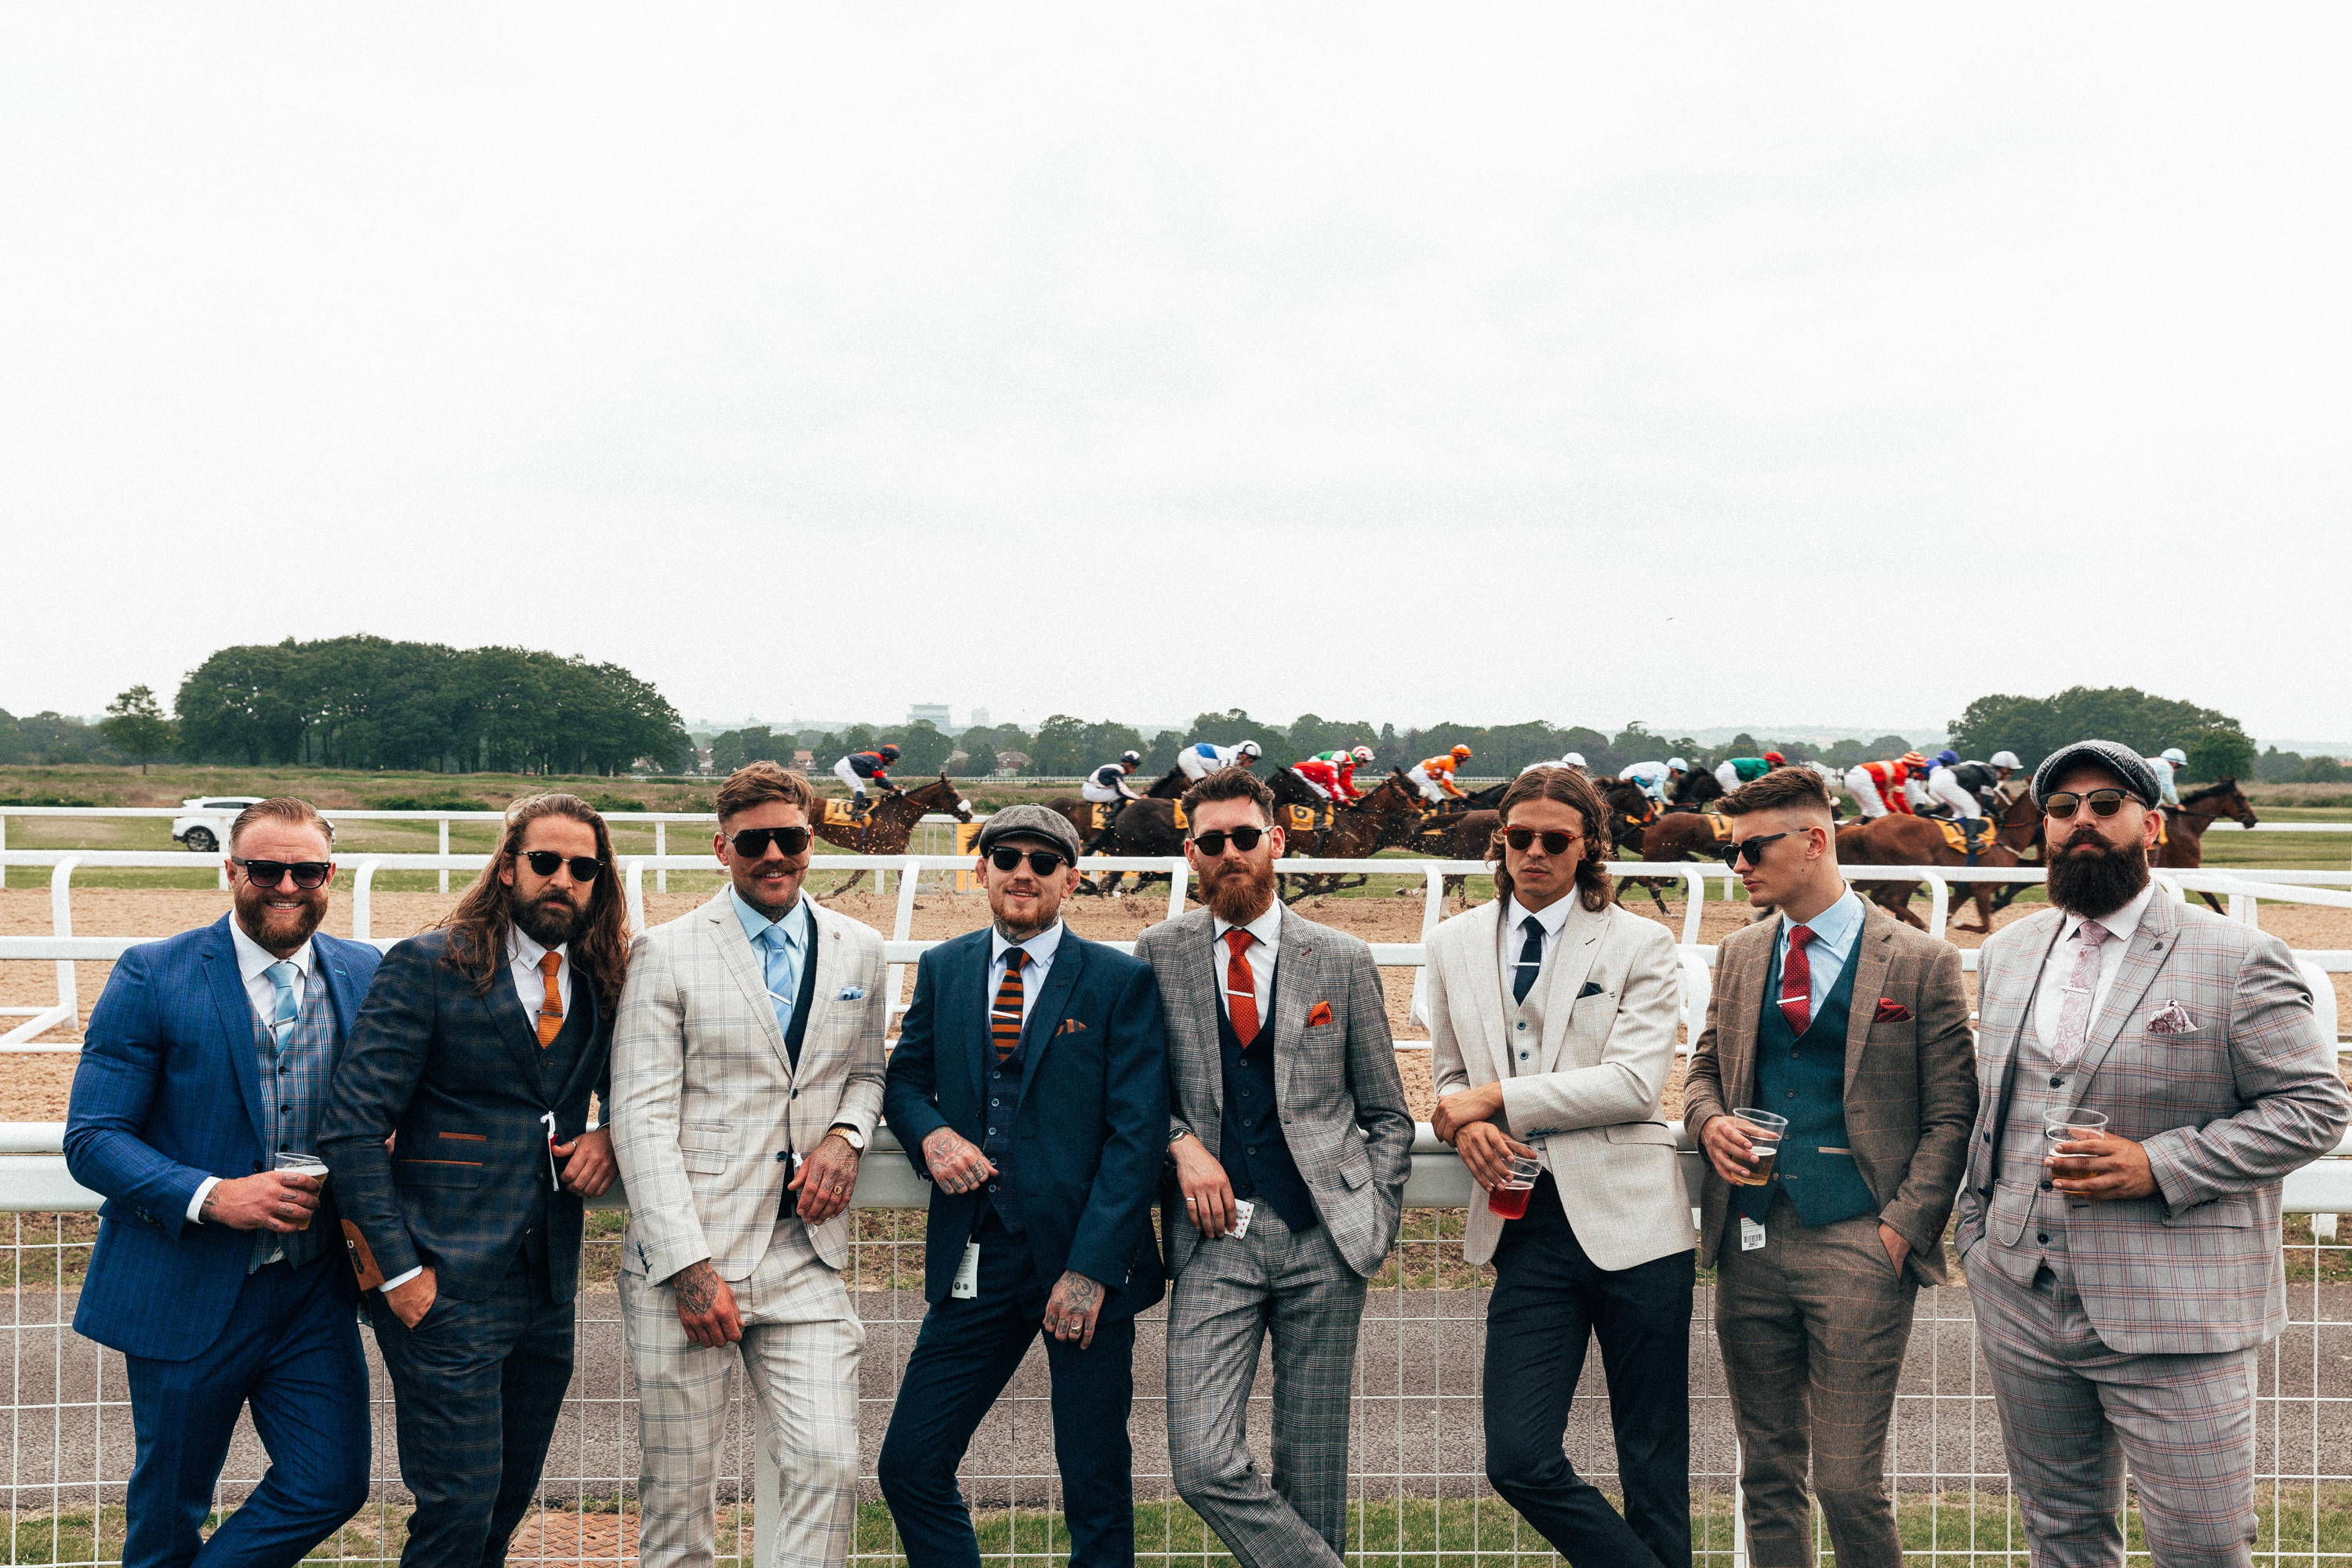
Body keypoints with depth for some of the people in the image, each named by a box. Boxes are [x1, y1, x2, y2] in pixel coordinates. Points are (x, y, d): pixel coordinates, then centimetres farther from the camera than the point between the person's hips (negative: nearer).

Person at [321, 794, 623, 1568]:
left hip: (547, 1287, 6)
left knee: (509, 1502, 14)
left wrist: (611, 1136, -1)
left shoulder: (600, 983, 9)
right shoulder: (428, 966, -7)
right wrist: (398, 1268, -15)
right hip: (446, 1287, -5)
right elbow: (351, 1127, -10)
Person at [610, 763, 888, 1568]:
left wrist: (846, 1135, -1)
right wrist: (689, 1267, -13)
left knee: (829, 1467, -8)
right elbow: (640, 1117, -6)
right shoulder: (666, 952, -1)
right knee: (677, 1488, 5)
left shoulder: (858, 950, 10)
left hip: (806, 1253, 3)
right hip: (686, 1258, -2)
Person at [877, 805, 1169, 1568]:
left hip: (1082, 1259, -3)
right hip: (975, 1262, 4)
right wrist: (930, 1132, -5)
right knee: (909, 1465, 4)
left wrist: (1090, 1268, -15)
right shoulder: (942, 969, 10)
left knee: (1096, 1489, 5)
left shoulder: (1121, 981, -2)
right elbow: (903, 1078, 19)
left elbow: (1137, 1134, -7)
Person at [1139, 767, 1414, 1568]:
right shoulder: (1160, 953, 6)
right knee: (1203, 1464, -12)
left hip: (1323, 1238, 0)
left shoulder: (1343, 961, 6)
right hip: (1215, 1234, 0)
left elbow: (1387, 1115, 12)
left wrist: (1375, 1223, 1)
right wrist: (1181, 1142, -7)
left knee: (1313, 1471, 6)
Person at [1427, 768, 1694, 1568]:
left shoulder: (1640, 945, 2)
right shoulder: (1454, 945, 13)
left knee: (1654, 1464, 6)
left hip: (1626, 1220, -3)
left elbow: (1634, 1083, -10)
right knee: (1519, 1462, -4)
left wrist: (1496, 1099, -11)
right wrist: (1467, 1127, -3)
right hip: (1527, 1224, 3)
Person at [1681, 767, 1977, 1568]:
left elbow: (1951, 1115, -2)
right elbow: (1705, 1070, 21)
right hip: (1750, 1239, 5)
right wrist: (1711, 1123, -2)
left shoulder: (1921, 962, -2)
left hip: (1856, 1245, -5)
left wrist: (1902, 1226, -12)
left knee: (1847, 1482, -4)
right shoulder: (1739, 954, 12)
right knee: (1767, 1474, 12)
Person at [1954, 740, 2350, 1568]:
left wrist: (2158, 1165, -17)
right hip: (2020, 1304, 5)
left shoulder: (2239, 959, -7)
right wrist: (1974, 1223, 12)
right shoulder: (2007, 951, 11)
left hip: (2176, 1313, -5)